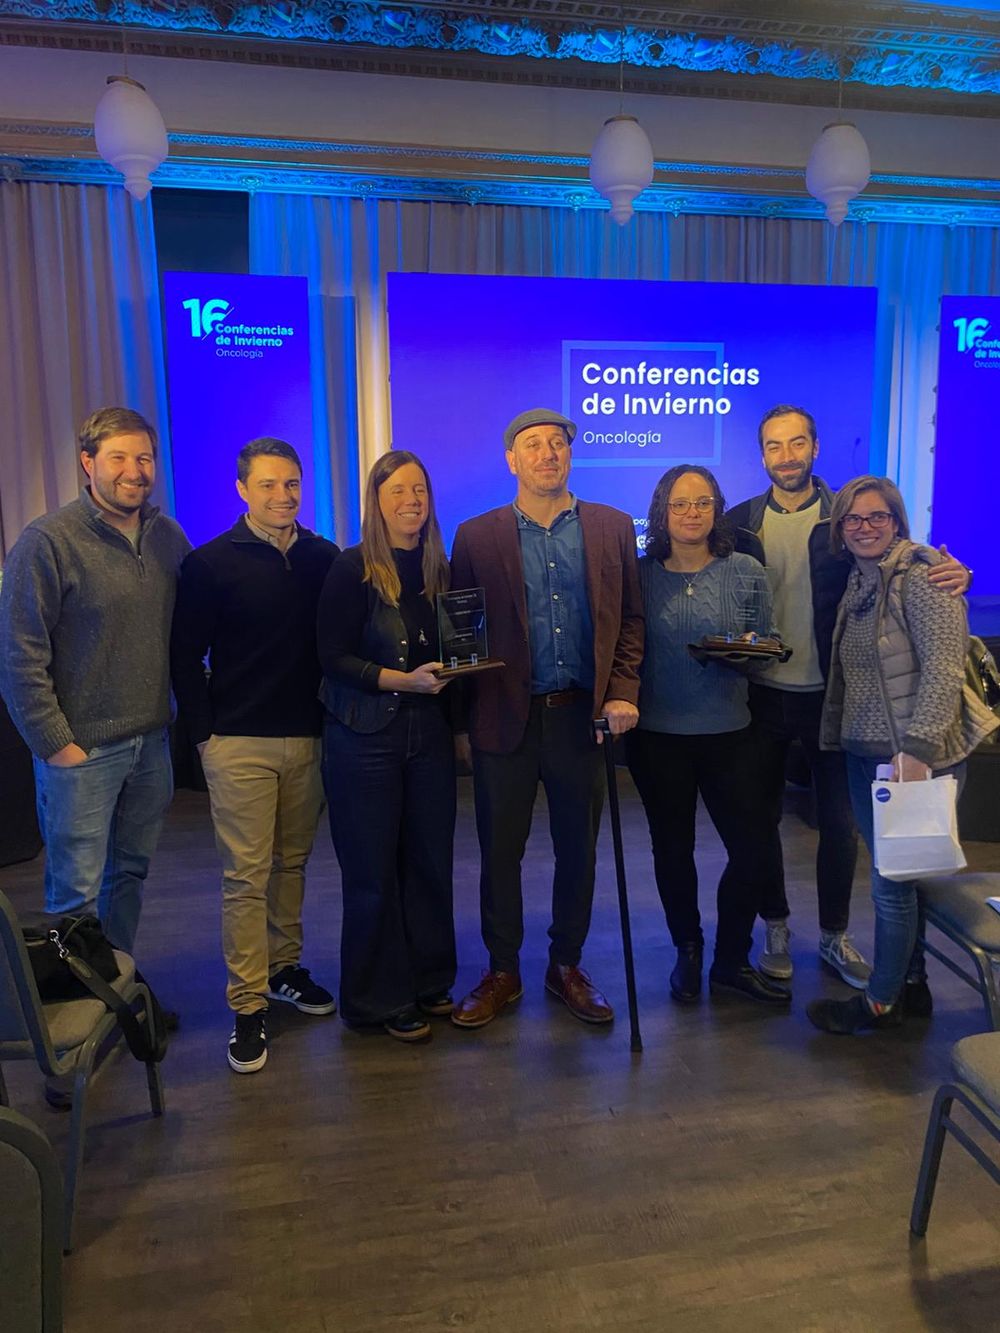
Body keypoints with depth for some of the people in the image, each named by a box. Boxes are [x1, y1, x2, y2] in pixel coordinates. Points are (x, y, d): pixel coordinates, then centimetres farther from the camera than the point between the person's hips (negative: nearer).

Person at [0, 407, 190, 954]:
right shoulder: (47, 542, -11)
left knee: (130, 874, 17)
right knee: (76, 894, 3)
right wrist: (56, 744, -12)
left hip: (152, 743, 5)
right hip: (82, 749, -5)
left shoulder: (168, 536, 5)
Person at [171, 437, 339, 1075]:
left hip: (308, 737, 4)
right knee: (246, 874, -1)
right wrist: (206, 732, -6)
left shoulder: (325, 558, 6)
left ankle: (284, 968, 32)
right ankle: (248, 1007, 9)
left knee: (293, 862, 15)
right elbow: (185, 656, -2)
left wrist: (332, 718, 4)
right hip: (239, 742, -3)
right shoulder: (210, 563, -4)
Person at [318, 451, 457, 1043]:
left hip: (430, 731, 5)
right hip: (366, 736, -4)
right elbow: (334, 658, -11)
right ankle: (381, 1000, 20)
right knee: (373, 870, 4)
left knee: (431, 860, 9)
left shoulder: (441, 569, 8)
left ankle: (429, 983, 27)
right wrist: (402, 679, -21)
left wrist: (450, 675, -4)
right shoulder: (353, 569, -7)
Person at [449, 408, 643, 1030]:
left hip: (583, 715, 1)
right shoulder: (477, 536, 1)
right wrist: (465, 717, -5)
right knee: (500, 852, 9)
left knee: (579, 852, 12)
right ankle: (502, 973, 27)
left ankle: (567, 966, 31)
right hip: (505, 718, -1)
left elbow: (631, 620, 6)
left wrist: (622, 692, -6)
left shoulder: (614, 528, 5)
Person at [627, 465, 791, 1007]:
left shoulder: (747, 572, 1)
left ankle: (731, 960, 22)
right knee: (672, 848, 11)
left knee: (751, 848, 1)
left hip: (728, 732, 0)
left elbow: (766, 651, 5)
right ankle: (687, 951, 32)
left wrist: (746, 653, -16)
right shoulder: (640, 575, 1)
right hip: (657, 734, 0)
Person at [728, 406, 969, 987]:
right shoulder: (742, 520, 0)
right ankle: (776, 928, 31)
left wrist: (952, 574, -26)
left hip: (831, 694, 0)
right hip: (763, 693, 1)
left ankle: (835, 936, 28)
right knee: (763, 816, 11)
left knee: (840, 820, 9)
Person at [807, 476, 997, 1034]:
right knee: (894, 875, 15)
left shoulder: (920, 575, -12)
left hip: (916, 756, -8)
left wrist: (916, 749, -24)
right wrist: (837, 734, 11)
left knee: (893, 880, 0)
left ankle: (883, 1002, 15)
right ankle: (912, 984, 30)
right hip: (865, 753, 8)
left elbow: (944, 668, -20)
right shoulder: (858, 582, 13)